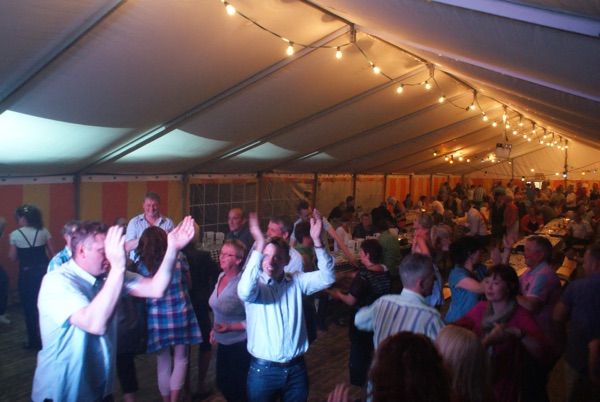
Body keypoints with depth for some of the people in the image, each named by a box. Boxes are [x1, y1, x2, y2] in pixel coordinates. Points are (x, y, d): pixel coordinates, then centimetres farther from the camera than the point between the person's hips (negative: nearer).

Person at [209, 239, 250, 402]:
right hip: (223, 342, 8)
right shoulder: (221, 277, 1)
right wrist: (215, 329, 13)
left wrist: (230, 327, -25)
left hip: (240, 345, -8)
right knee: (223, 384, 20)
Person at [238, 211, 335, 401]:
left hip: (296, 368, 3)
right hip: (263, 370, -3)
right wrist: (259, 246, -40)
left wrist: (317, 241, -25)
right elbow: (245, 291, -33)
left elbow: (327, 277, -11)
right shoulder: (255, 284, -9)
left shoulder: (296, 281, 1)